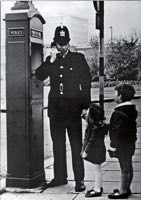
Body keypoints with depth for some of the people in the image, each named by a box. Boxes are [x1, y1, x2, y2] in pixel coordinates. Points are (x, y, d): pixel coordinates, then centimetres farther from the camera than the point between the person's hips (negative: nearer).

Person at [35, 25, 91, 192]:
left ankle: (79, 180, 1)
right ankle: (60, 177, 21)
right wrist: (51, 60, -13)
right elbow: (39, 76, -2)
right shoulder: (50, 60, 11)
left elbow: (86, 83, 1)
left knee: (76, 145, -4)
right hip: (55, 108, 4)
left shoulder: (79, 59, 3)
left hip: (73, 109, -3)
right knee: (58, 144, 10)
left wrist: (86, 106, -5)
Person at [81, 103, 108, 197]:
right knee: (97, 169, 19)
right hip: (97, 150, 10)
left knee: (97, 169, 1)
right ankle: (98, 187, 32)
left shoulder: (96, 128, -26)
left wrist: (86, 151, -16)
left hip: (96, 151, -10)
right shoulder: (100, 125, 4)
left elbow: (92, 141, -22)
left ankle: (97, 190, 11)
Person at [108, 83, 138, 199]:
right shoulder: (132, 110, 7)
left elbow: (117, 131, -23)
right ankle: (127, 188, 29)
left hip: (122, 145, -9)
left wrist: (113, 147, -17)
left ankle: (123, 191, 10)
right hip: (131, 143, 9)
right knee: (129, 167, 17)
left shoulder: (119, 113, -22)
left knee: (124, 168, 0)